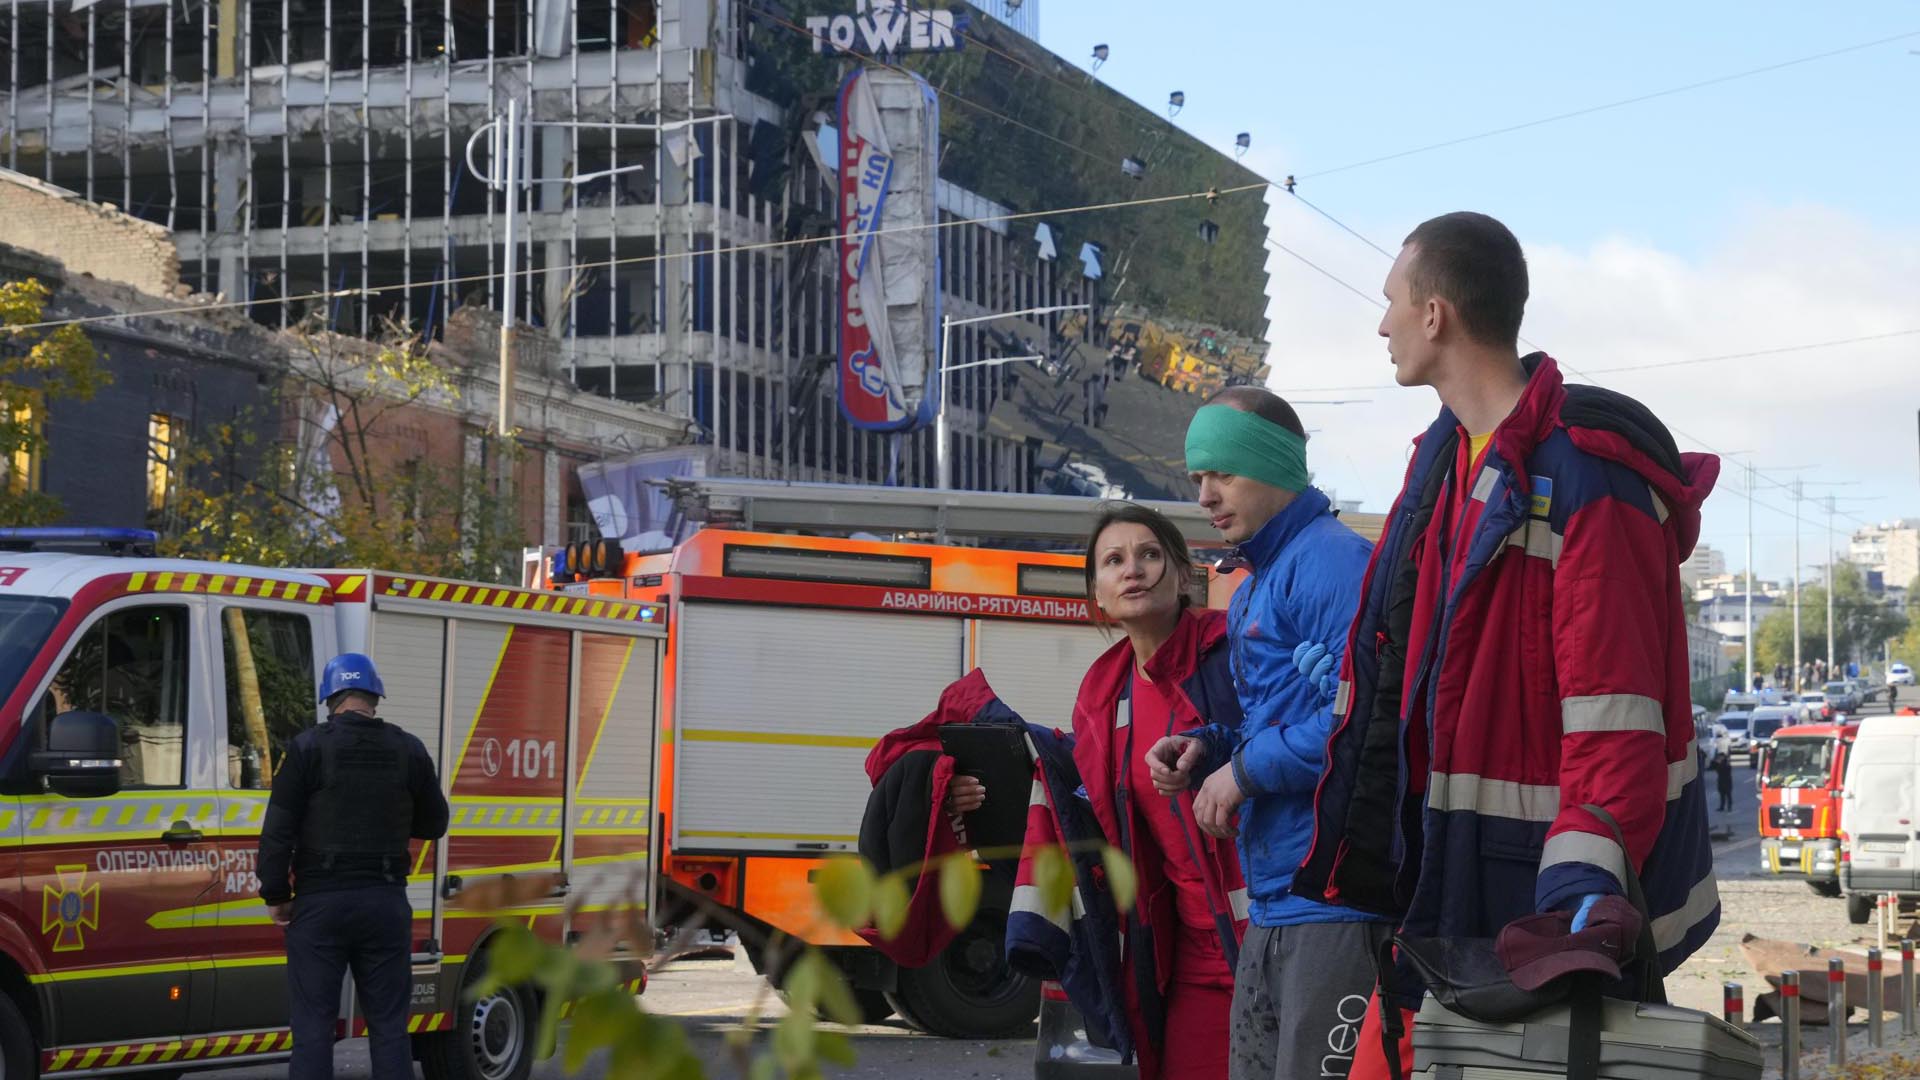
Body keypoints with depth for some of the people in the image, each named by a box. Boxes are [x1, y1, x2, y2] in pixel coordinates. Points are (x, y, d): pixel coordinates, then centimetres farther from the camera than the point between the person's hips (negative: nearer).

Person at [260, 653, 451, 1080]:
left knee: (313, 1025, 1)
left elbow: (278, 830, -7)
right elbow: (434, 824, 13)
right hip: (386, 902, 2)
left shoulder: (309, 747, -5)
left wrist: (276, 895, 3)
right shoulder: (409, 751, 3)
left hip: (321, 902, -2)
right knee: (389, 1025, 7)